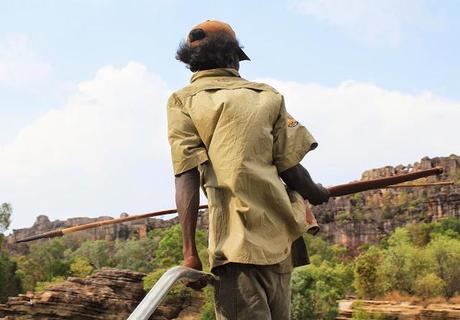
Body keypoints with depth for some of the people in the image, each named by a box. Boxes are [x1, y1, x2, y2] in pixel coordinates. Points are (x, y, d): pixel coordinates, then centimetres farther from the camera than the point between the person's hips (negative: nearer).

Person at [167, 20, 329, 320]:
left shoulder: (183, 100, 6)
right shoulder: (268, 95, 13)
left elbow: (187, 179, -6)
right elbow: (291, 169, 5)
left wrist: (190, 251, -8)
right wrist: (317, 194, 26)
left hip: (239, 242, -4)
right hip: (280, 239, 4)